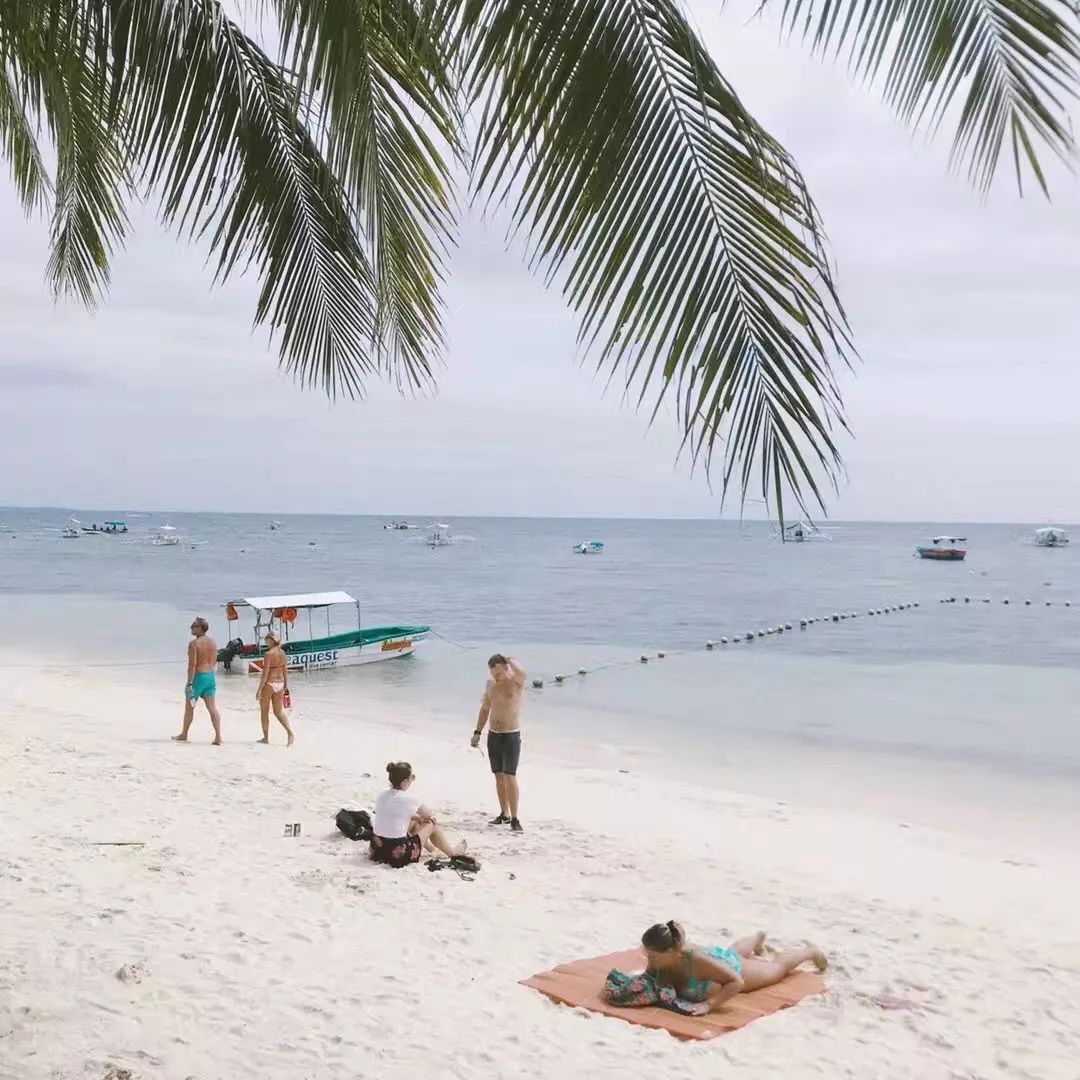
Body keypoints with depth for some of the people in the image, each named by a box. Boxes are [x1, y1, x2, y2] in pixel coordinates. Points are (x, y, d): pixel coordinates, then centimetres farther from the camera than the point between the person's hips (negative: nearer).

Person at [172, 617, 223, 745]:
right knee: (212, 707, 1)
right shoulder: (213, 642, 8)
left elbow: (192, 665, -18)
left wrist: (189, 683, -17)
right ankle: (218, 737, -8)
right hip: (211, 676, 6)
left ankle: (183, 735, 26)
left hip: (198, 677, -6)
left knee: (189, 707, 12)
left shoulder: (193, 643, -14)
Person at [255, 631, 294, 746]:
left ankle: (266, 737, 18)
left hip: (269, 684, -6)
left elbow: (265, 673, -17)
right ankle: (290, 732, -7)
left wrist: (259, 690, -13)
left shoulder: (268, 654, -15)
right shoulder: (283, 653, 4)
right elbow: (285, 671, 10)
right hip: (280, 684, 6)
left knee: (264, 712, 11)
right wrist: (285, 686, 18)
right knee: (279, 712, 12)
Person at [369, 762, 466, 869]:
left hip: (376, 849, 7)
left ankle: (431, 847, 53)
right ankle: (452, 853, 36)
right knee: (431, 824, 15)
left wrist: (418, 817, 23)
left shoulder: (381, 795, 2)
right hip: (398, 855, -6)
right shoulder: (409, 798, -14)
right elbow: (430, 816, 6)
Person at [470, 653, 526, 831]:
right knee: (499, 776, 10)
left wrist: (508, 659, -17)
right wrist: (478, 732, 13)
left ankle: (514, 818, -5)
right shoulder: (490, 684, 6)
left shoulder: (516, 681, -11)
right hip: (493, 735, 6)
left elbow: (521, 672, -36)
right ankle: (504, 814, 20)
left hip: (511, 736, -6)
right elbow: (485, 709, 17)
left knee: (510, 777, -9)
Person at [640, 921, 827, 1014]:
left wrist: (709, 1005, -53)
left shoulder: (694, 961, -50)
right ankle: (758, 938, 73)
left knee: (777, 966, 25)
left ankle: (811, 952, 53)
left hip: (734, 967, -5)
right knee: (735, 950, 41)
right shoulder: (657, 961, -35)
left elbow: (737, 982, -44)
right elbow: (648, 977, -11)